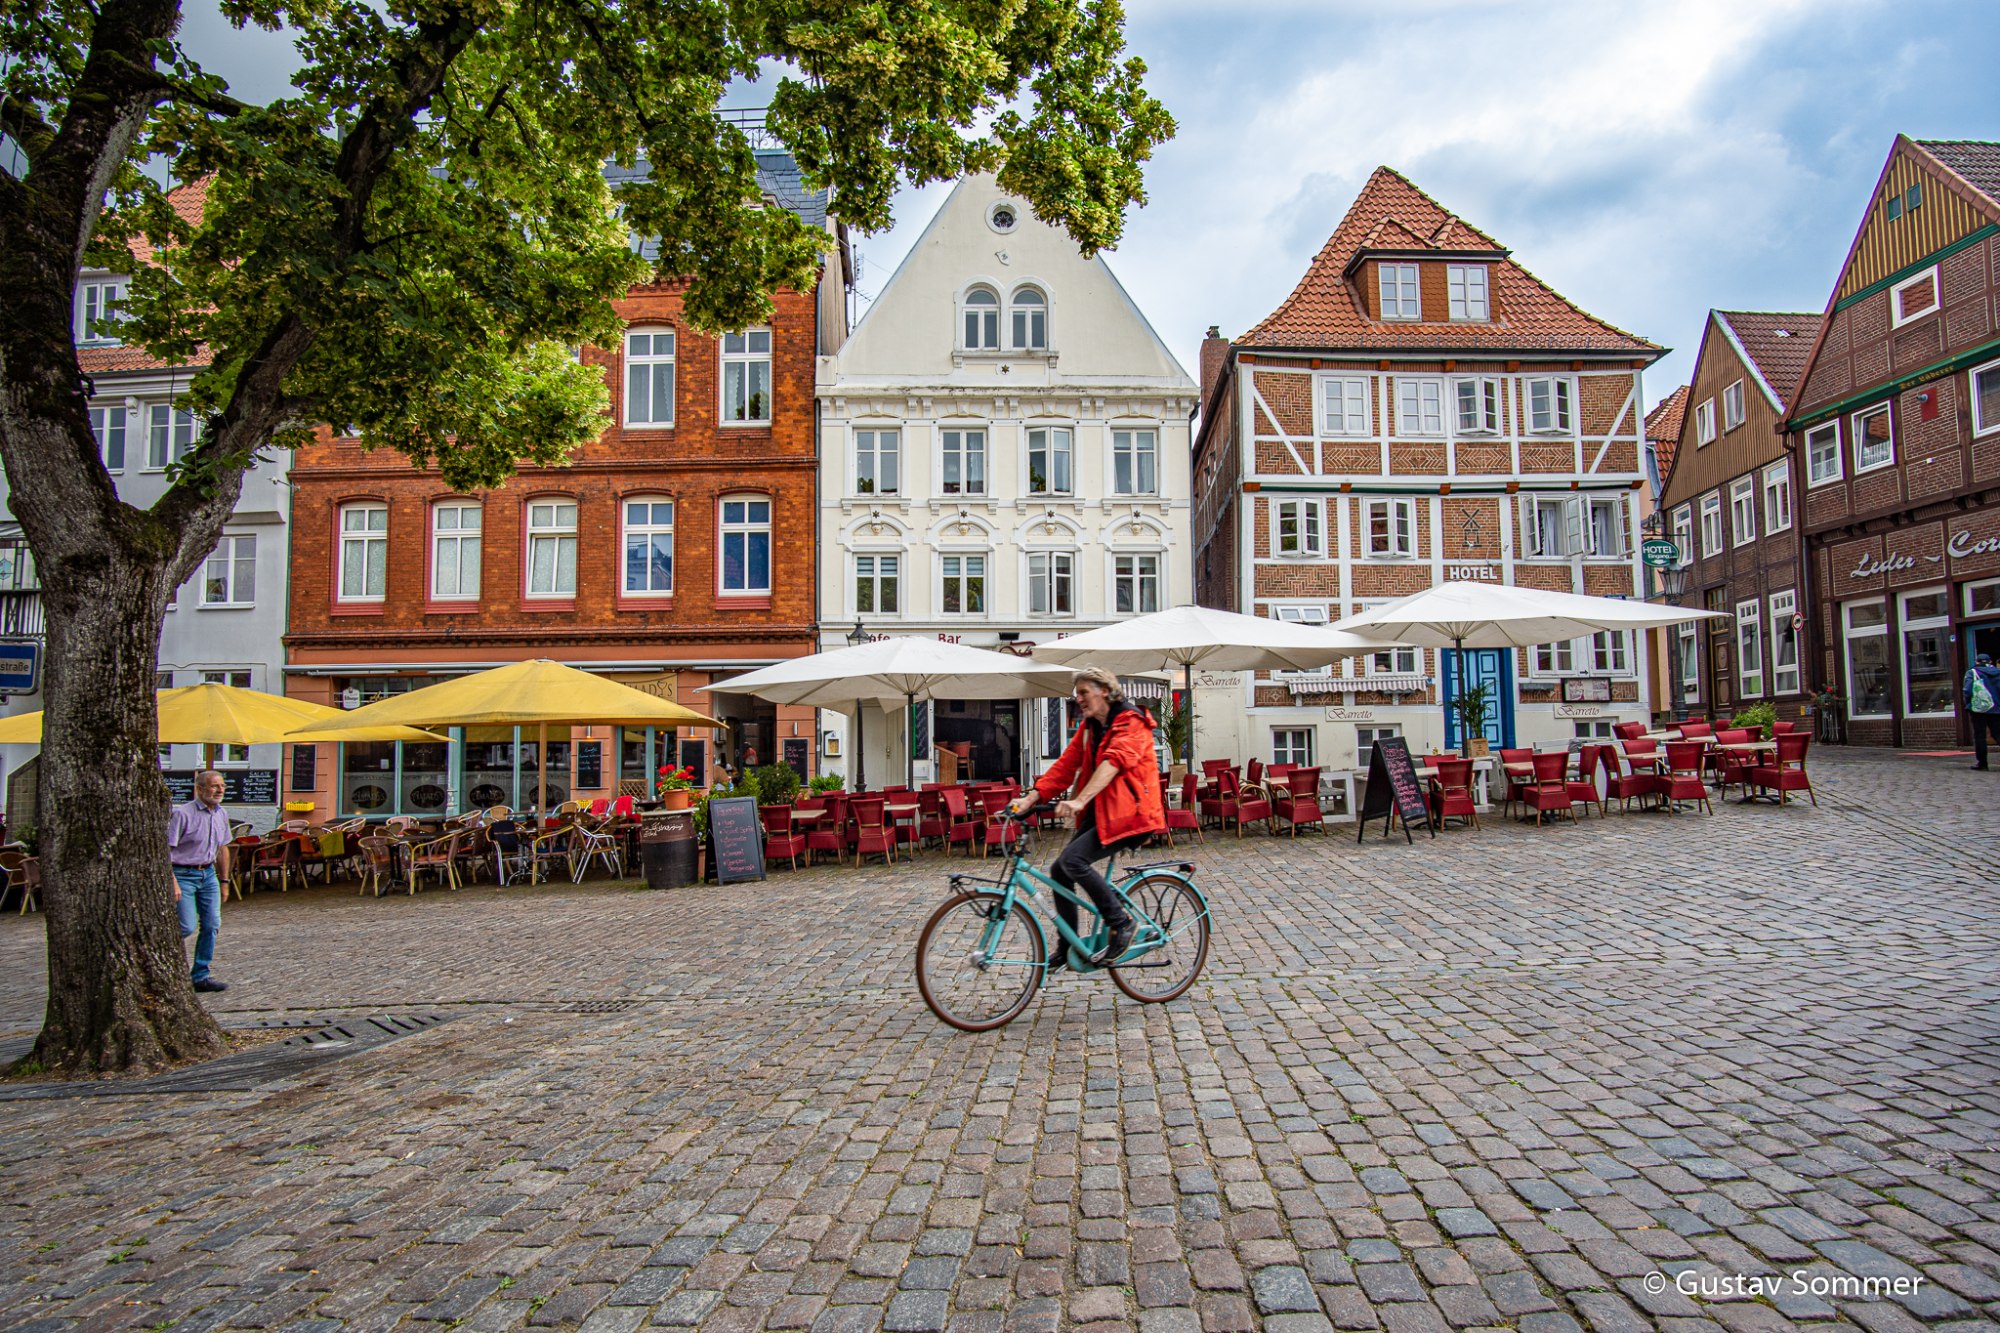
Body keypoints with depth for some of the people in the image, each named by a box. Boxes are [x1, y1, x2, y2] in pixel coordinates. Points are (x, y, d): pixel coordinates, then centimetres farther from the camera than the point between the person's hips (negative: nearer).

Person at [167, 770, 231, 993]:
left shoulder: (221, 815, 8)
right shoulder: (182, 813, -14)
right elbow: (166, 849, -16)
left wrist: (224, 881, 18)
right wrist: (172, 882, -21)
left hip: (208, 874, 6)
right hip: (183, 875, -6)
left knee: (212, 926, 4)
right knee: (187, 926, -11)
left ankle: (201, 976, 13)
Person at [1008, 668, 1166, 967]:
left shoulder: (1131, 722, -12)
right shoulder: (1088, 727, 14)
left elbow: (1113, 762, -29)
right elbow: (1065, 766, 6)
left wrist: (1079, 800, -43)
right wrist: (1030, 798, -7)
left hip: (1128, 812, -8)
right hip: (1099, 811, 9)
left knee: (1073, 860, -24)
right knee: (1059, 871, 1)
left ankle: (1121, 922, -8)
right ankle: (1066, 950, 15)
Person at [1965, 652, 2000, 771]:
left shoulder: (1972, 673, -4)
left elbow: (1967, 691, -11)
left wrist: (1968, 706, 1)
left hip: (1978, 709, -3)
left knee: (1979, 736, 3)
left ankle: (1981, 762, 4)